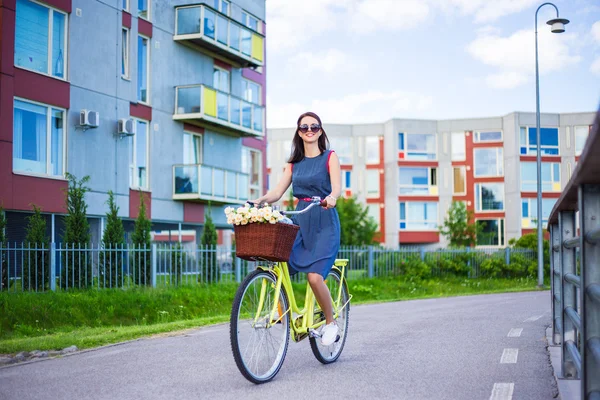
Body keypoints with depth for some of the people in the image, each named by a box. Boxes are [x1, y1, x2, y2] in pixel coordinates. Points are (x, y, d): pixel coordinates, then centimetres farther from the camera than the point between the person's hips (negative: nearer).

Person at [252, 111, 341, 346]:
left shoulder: (329, 157, 3)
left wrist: (331, 198, -36)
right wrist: (261, 200, -14)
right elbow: (278, 191, 7)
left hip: (324, 223, -4)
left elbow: (337, 187, -12)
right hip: (300, 221, 4)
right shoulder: (294, 162, 14)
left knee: (314, 276, -19)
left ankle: (330, 322, 2)